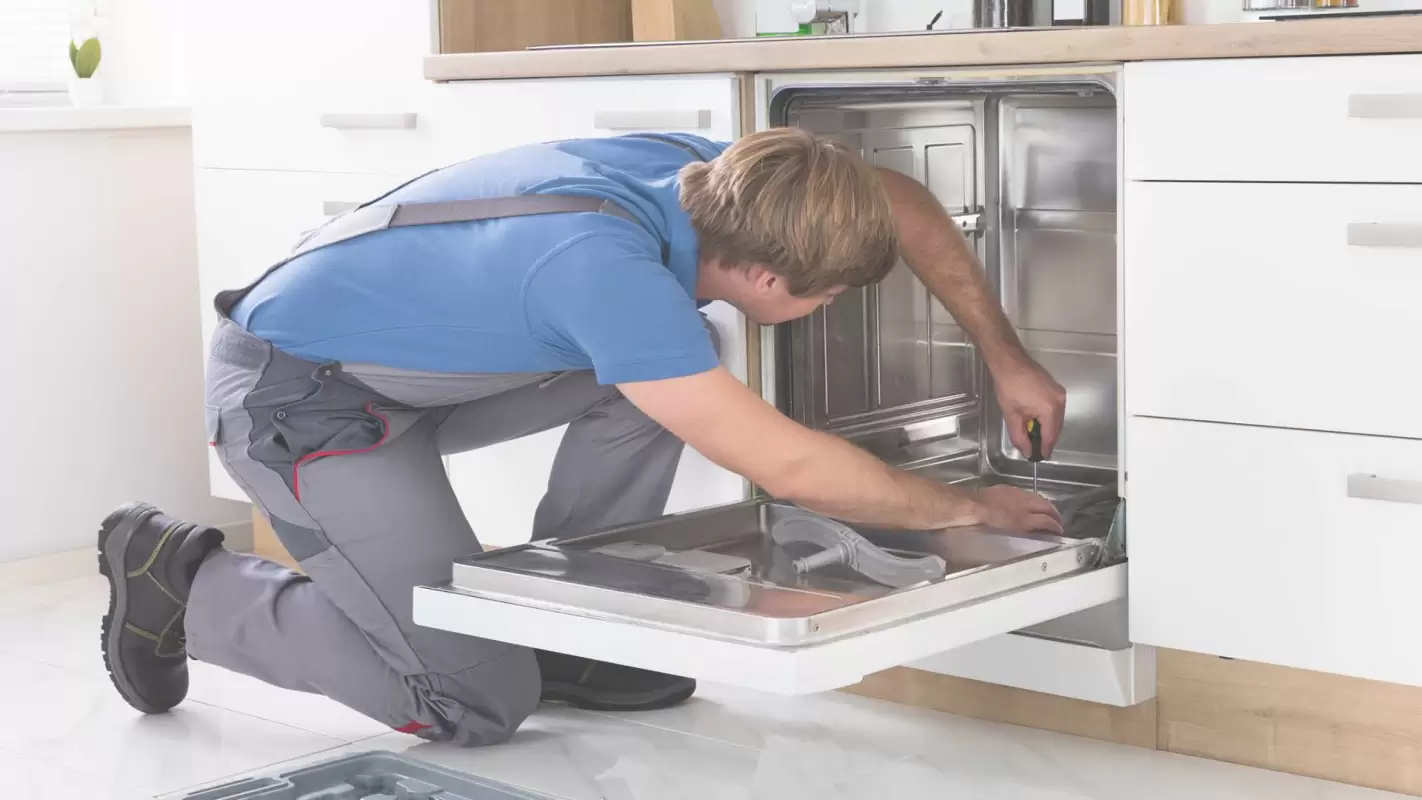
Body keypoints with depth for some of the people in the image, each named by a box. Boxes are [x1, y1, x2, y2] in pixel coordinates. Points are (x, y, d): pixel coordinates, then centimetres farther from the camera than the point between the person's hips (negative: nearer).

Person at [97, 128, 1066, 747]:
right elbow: (787, 464, -30)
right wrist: (968, 509, -16)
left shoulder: (698, 168, -10)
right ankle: (182, 583, 4)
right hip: (294, 396, -9)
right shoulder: (608, 266, -34)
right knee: (481, 700, -8)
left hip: (402, 362, 9)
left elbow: (901, 202, 7)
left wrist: (1005, 354, 6)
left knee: (674, 364, -3)